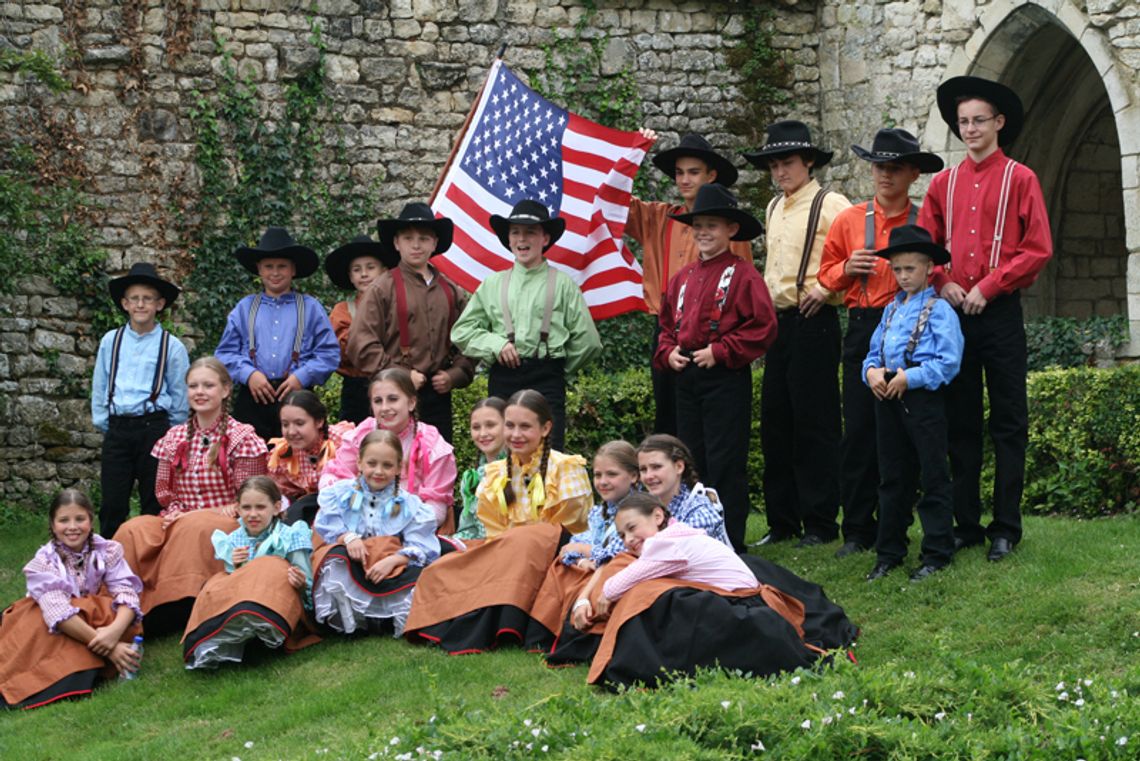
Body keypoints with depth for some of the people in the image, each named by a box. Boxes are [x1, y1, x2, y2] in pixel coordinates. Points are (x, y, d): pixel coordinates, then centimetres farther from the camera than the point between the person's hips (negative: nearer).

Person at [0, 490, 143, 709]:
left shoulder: (108, 551, -10)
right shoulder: (44, 561, -17)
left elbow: (126, 594, -22)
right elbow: (58, 612, -31)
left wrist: (116, 630, -44)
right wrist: (106, 646, -39)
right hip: (53, 637, -2)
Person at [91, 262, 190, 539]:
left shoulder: (172, 347, 0)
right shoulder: (110, 341, 7)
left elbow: (180, 395, 5)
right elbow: (99, 386, 14)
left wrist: (172, 433, 5)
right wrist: (102, 422, 11)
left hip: (155, 428, -2)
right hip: (117, 429, 2)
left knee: (154, 504, 5)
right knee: (112, 505, 2)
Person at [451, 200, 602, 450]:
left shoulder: (563, 285, 5)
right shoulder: (492, 285, 12)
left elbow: (587, 340, 5)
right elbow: (461, 331, 10)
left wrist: (561, 367, 10)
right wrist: (495, 344, -5)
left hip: (546, 381, -2)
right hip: (503, 379, 2)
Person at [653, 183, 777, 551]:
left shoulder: (742, 275, -6)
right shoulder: (683, 278, 14)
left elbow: (762, 327, -13)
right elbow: (666, 323, 23)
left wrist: (720, 351, -15)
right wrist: (668, 352, 3)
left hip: (726, 379, -7)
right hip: (687, 378, 7)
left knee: (725, 462, -5)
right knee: (693, 461, 11)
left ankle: (730, 542, 0)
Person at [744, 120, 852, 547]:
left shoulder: (829, 204, -7)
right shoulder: (774, 208, 17)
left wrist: (827, 287, -15)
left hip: (813, 321, -8)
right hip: (778, 320, 8)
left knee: (814, 423, -4)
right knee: (775, 420, 8)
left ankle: (820, 523, 2)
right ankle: (781, 521, 14)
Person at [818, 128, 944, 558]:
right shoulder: (849, 220, 11)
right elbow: (826, 275, 15)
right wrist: (847, 268, -4)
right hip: (862, 330, 2)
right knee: (858, 430, 0)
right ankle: (857, 531, 6)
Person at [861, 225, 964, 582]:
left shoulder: (940, 310, -6)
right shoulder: (891, 309, 15)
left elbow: (949, 362, -13)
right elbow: (874, 350, 18)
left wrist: (910, 377, -18)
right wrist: (872, 371, -4)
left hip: (923, 398, -7)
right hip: (888, 400, 7)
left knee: (933, 476, -1)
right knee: (893, 478, 12)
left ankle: (936, 553, 4)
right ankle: (889, 552, 19)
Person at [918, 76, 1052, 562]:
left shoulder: (1020, 179, 1)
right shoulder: (943, 183, 11)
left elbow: (1038, 250, -6)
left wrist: (987, 286, -12)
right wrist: (943, 283, -5)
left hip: (1001, 313, -4)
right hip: (953, 314, 4)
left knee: (1008, 423, 0)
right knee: (960, 422, 7)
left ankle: (1006, 528, 4)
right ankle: (966, 524, 13)